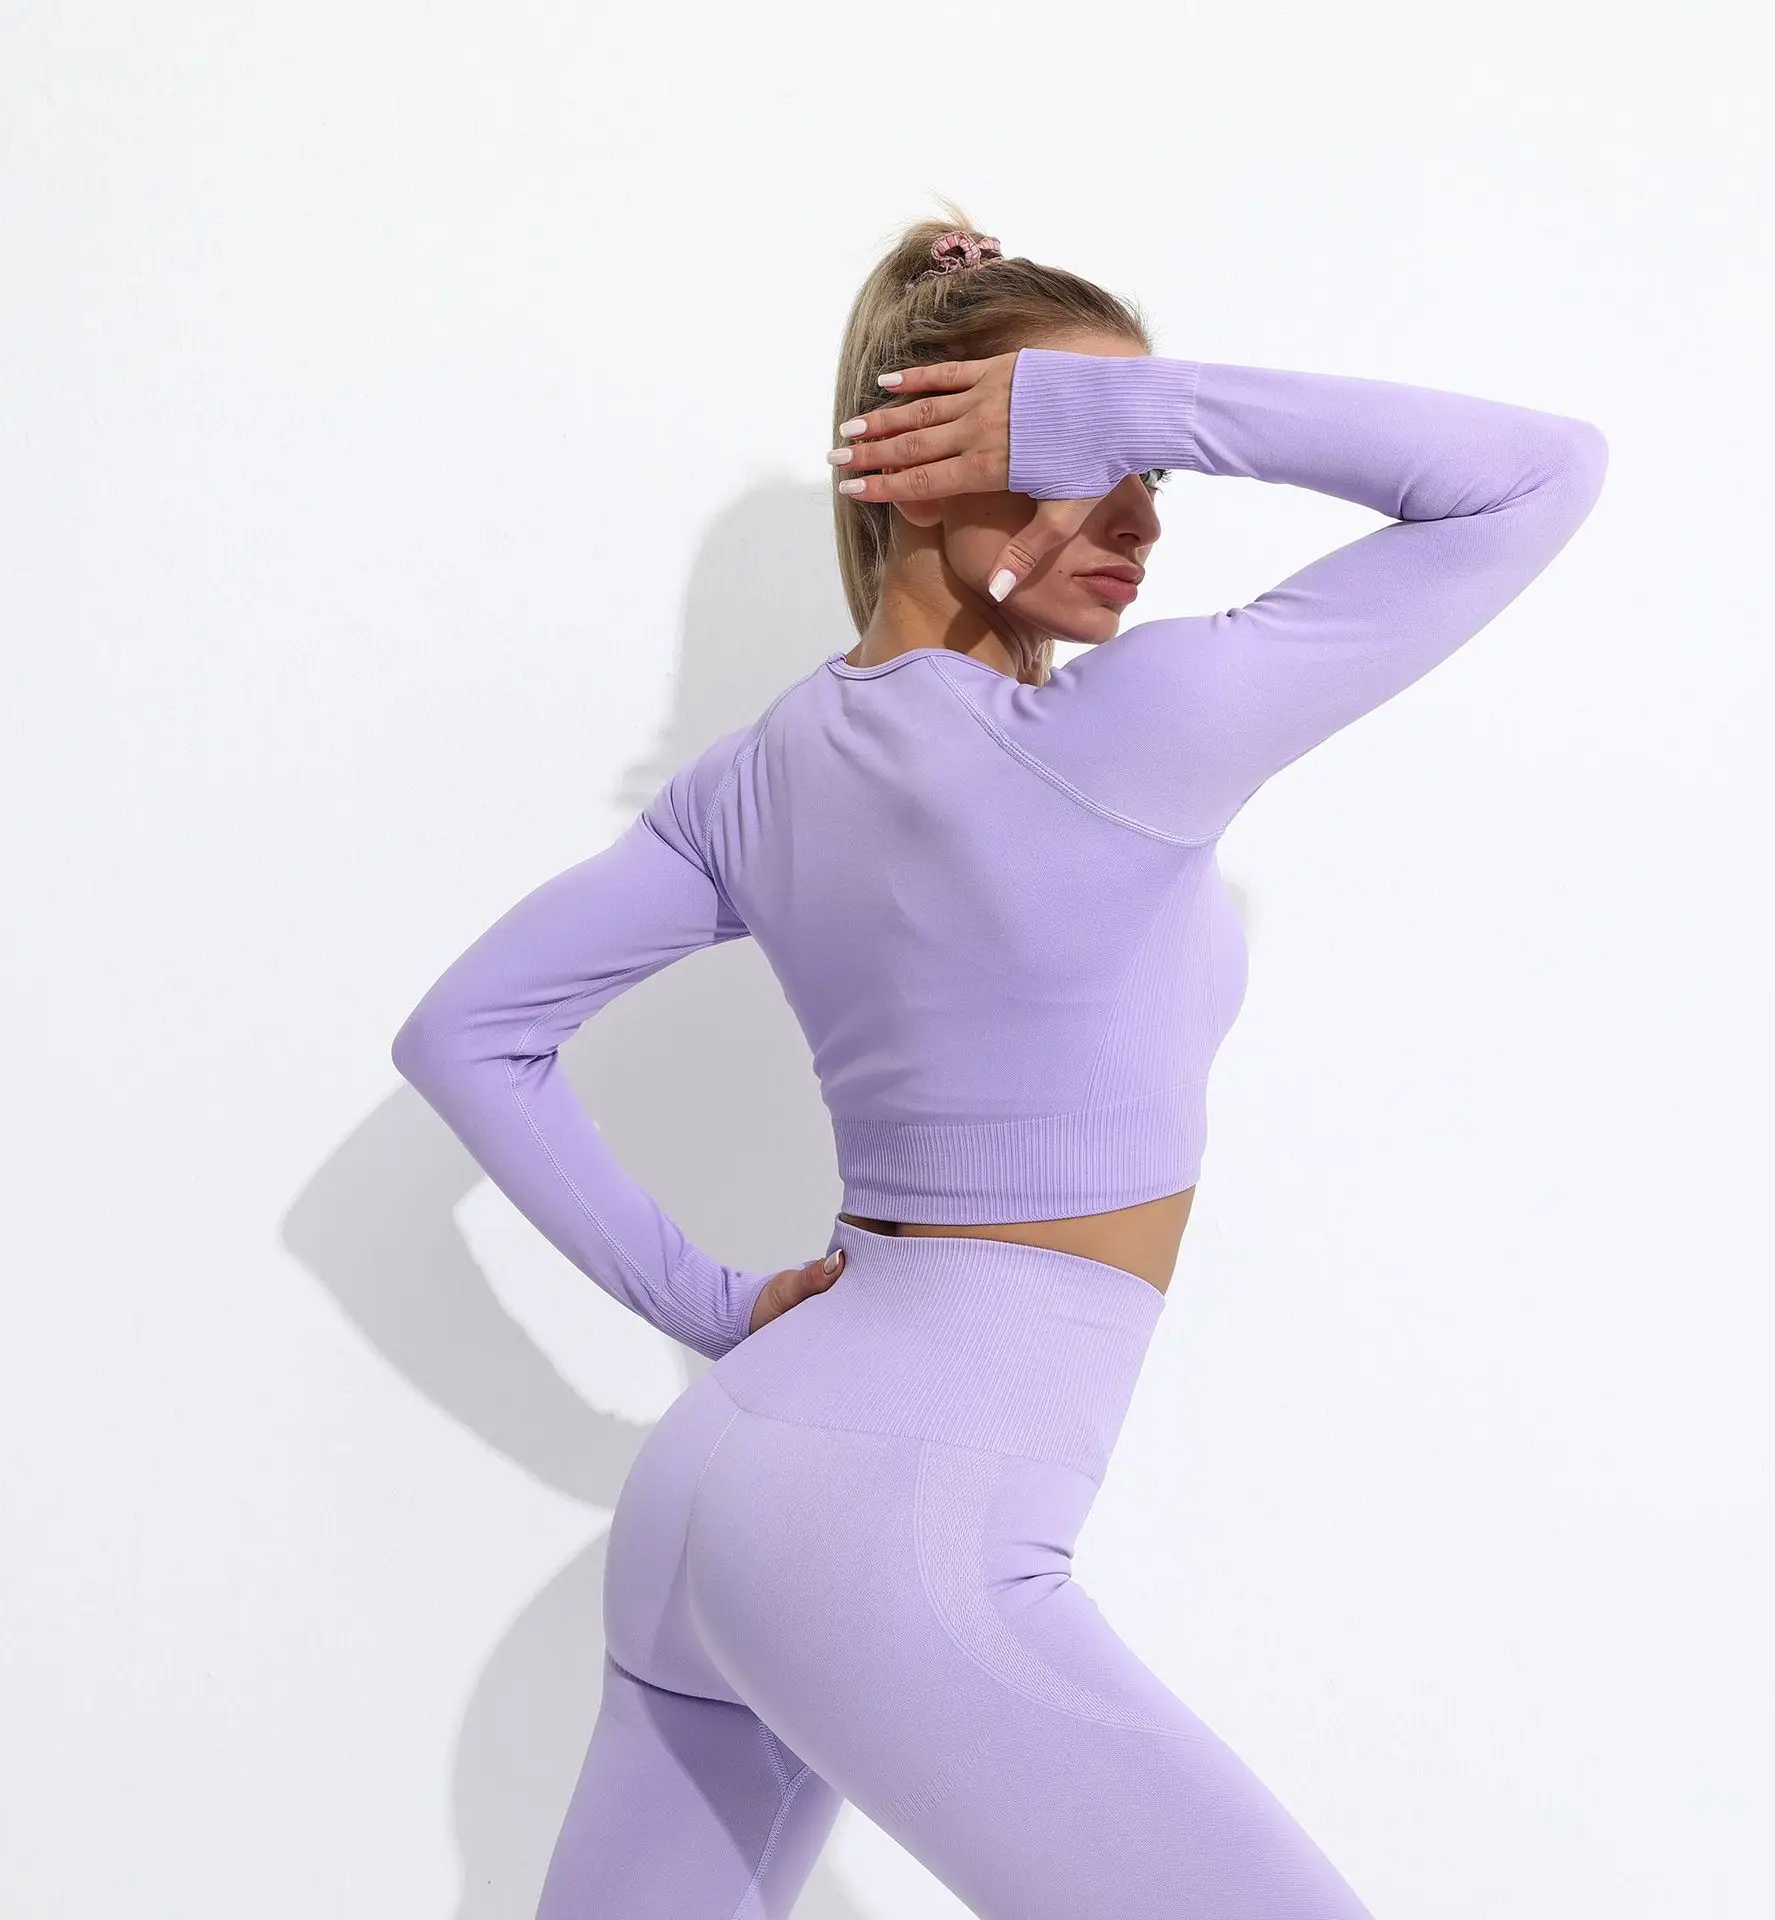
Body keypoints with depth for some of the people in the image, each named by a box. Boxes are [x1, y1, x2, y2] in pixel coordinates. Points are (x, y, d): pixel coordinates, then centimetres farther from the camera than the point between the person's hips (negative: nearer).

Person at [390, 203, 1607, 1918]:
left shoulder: (767, 770, 7)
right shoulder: (1120, 739, -15)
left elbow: (463, 1032, 12)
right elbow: (1542, 473, -11)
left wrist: (711, 1305, 12)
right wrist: (1128, 408, -14)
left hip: (718, 1482, 9)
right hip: (901, 1536, -9)